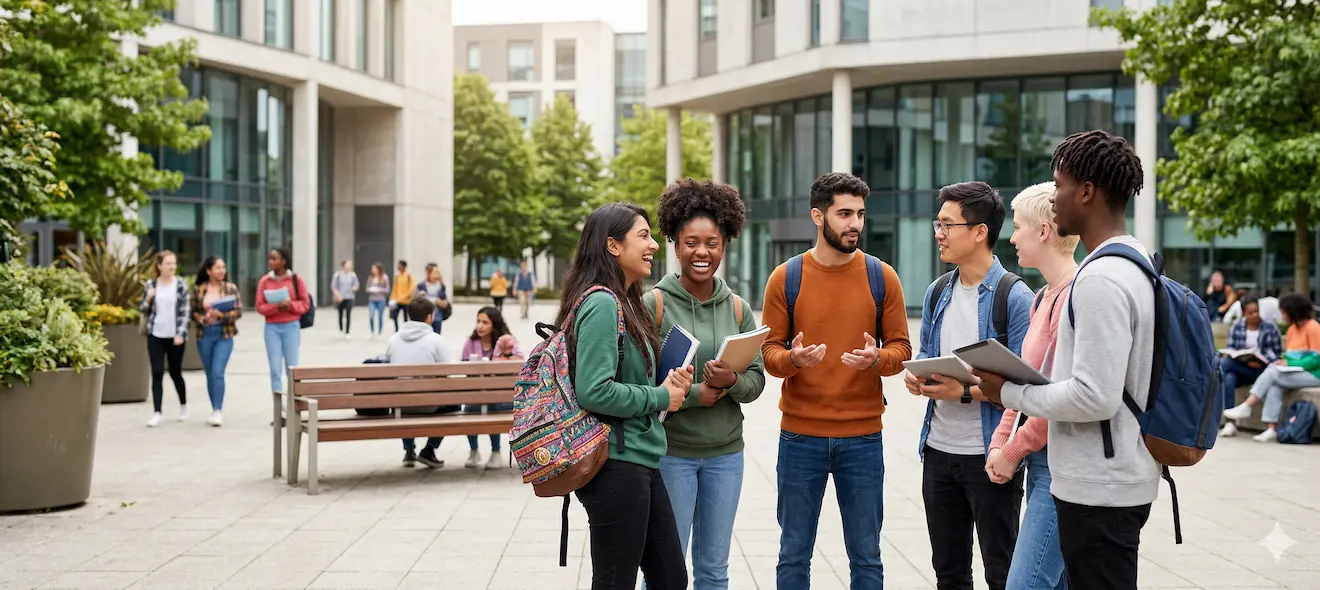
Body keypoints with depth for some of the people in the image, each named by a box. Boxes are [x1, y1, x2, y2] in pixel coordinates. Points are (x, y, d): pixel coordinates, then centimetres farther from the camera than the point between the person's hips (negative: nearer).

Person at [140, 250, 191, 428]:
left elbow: (185, 312, -5)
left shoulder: (181, 285, -3)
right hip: (155, 335, 1)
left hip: (175, 336, -1)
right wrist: (148, 299, -11)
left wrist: (181, 334, -14)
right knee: (157, 373, -4)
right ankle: (156, 413, -3)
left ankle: (183, 405, 32)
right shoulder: (151, 285, 3)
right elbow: (143, 310, 10)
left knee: (175, 373, 9)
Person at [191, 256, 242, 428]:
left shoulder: (231, 288, 0)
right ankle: (215, 410, 22)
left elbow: (238, 311, -3)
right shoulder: (198, 289, 4)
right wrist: (202, 318, -13)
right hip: (204, 335, 3)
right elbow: (193, 311, 7)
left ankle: (218, 411, -12)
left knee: (218, 373, -14)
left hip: (224, 334, -3)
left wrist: (222, 315, -18)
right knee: (210, 374, 10)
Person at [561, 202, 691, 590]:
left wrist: (669, 385, 1)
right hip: (616, 466, -10)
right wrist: (659, 398, -12)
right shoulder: (601, 303, -15)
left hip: (640, 463, 10)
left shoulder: (626, 302, 14)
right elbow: (594, 391, -24)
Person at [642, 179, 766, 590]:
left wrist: (732, 382, -17)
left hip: (725, 453, 4)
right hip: (670, 451, -4)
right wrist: (693, 394, -18)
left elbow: (757, 380, 3)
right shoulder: (654, 304, -8)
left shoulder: (738, 308, 4)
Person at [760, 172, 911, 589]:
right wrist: (792, 359, -21)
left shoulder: (882, 277, 2)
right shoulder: (785, 278, 0)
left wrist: (876, 359, -19)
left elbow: (901, 349, 3)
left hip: (863, 437, 0)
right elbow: (769, 352, 1)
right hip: (799, 436, 0)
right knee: (793, 556, 9)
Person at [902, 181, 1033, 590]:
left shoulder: (1015, 298, -12)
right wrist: (915, 377, -3)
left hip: (989, 456, -6)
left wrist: (964, 392, -23)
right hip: (938, 449, 7)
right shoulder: (937, 294, 9)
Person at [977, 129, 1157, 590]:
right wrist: (1023, 383, 11)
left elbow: (1096, 397, -25)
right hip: (1115, 480, 10)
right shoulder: (1135, 264, 11)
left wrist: (1010, 392, -13)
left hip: (1098, 490, -10)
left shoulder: (1101, 279, -20)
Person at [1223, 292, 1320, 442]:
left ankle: (1246, 407, -21)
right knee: (1275, 386, -24)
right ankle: (1271, 430, -31)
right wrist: (1283, 361, -7)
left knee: (1272, 372, -25)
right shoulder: (1292, 328, 13)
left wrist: (1289, 363, -20)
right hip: (1297, 372, 7)